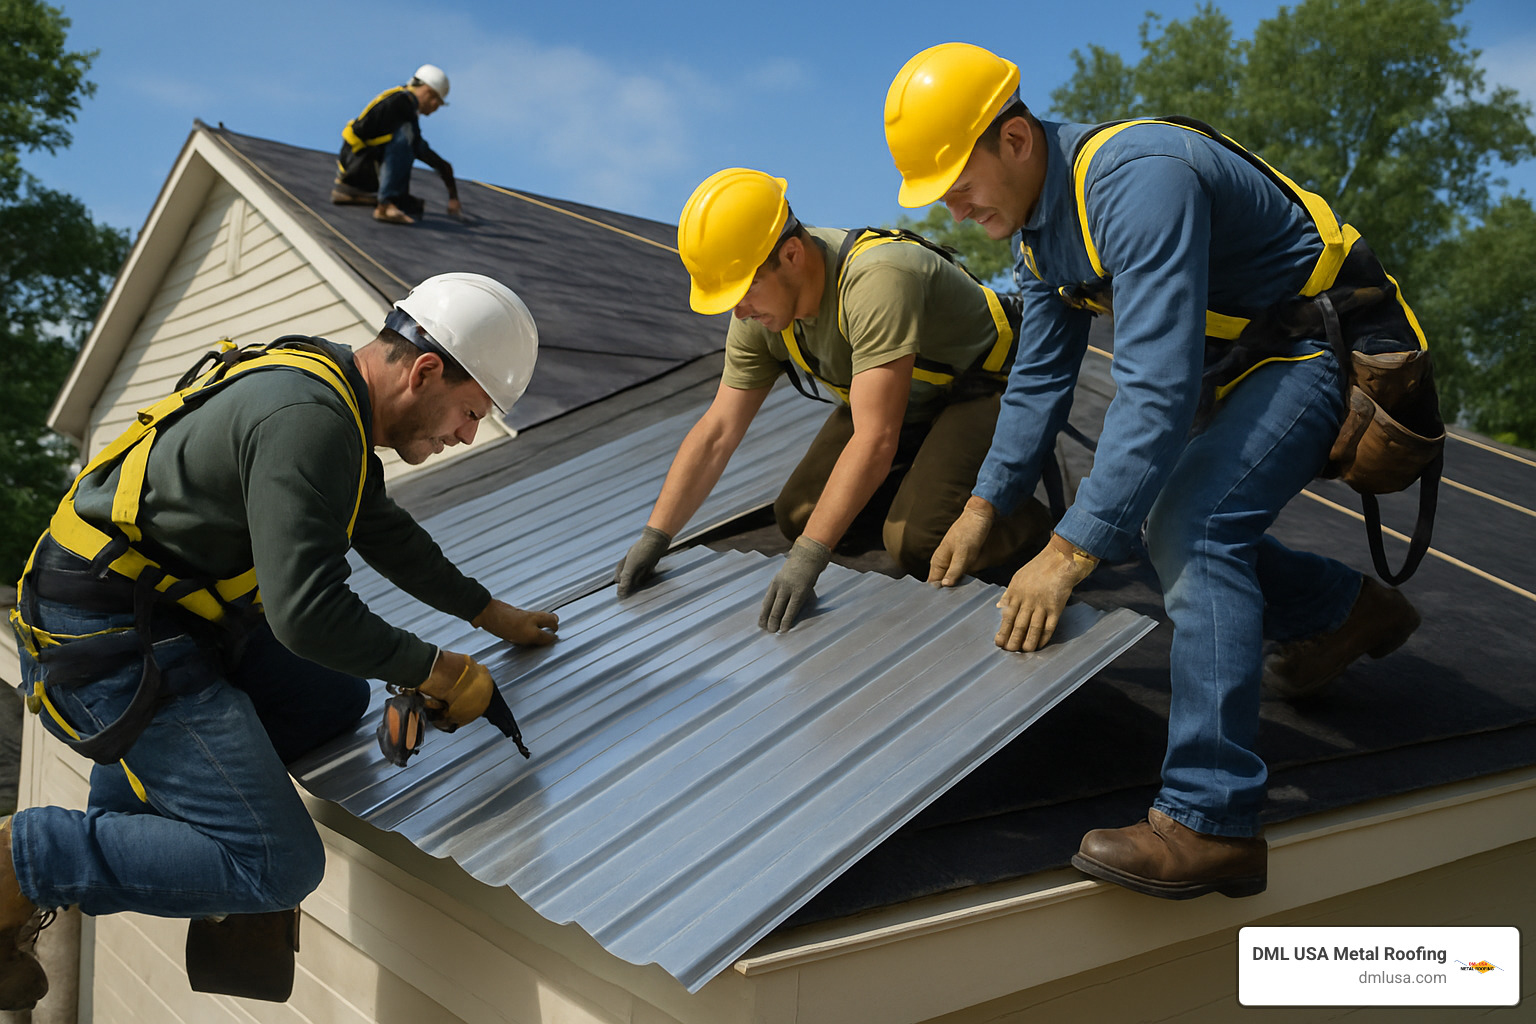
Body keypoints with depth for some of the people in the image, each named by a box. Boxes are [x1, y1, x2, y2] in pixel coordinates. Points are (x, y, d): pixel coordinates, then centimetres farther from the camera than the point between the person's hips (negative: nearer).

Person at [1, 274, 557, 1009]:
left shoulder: (331, 392, 9)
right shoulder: (309, 420, -23)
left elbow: (385, 533, 24)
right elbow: (308, 613, -29)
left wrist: (489, 613, 30)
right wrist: (431, 670, -14)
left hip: (174, 609, 10)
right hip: (111, 644, -10)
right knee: (277, 868, -12)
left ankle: (127, 797, 13)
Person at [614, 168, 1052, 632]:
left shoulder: (877, 282, -38)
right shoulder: (760, 312, -13)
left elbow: (874, 440, -42)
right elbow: (717, 431, -8)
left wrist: (808, 556, -44)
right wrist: (654, 536, -12)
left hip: (982, 389, -8)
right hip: (897, 395, 8)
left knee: (915, 542, -26)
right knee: (796, 516, -2)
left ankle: (1024, 516, 1)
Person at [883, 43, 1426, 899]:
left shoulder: (1138, 181, -31)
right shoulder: (1042, 220, 2)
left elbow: (1157, 385, -38)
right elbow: (1040, 379, 10)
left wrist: (1070, 551, -39)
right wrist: (984, 508, 4)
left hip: (1324, 341, -10)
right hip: (1240, 358, 10)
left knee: (1192, 528, -26)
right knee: (1179, 529, 11)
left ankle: (1212, 821, -26)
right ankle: (1351, 610, 33)